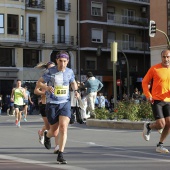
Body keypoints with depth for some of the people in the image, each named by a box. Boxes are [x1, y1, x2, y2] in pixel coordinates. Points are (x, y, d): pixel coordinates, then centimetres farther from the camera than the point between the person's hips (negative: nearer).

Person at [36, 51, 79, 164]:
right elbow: (39, 82, -1)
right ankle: (47, 135, 46)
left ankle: (60, 155, -10)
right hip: (52, 104, -2)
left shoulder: (70, 72, 2)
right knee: (54, 132, 6)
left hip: (65, 103, 2)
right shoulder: (50, 71, -7)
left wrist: (76, 91, 0)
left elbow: (73, 82, 21)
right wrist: (47, 87, -22)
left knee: (63, 127, -17)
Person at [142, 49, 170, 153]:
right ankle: (148, 126, 21)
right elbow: (145, 82, 2)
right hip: (156, 100, -4)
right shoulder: (154, 69, -5)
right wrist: (148, 95, -10)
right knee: (161, 125, -13)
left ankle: (160, 145, 11)